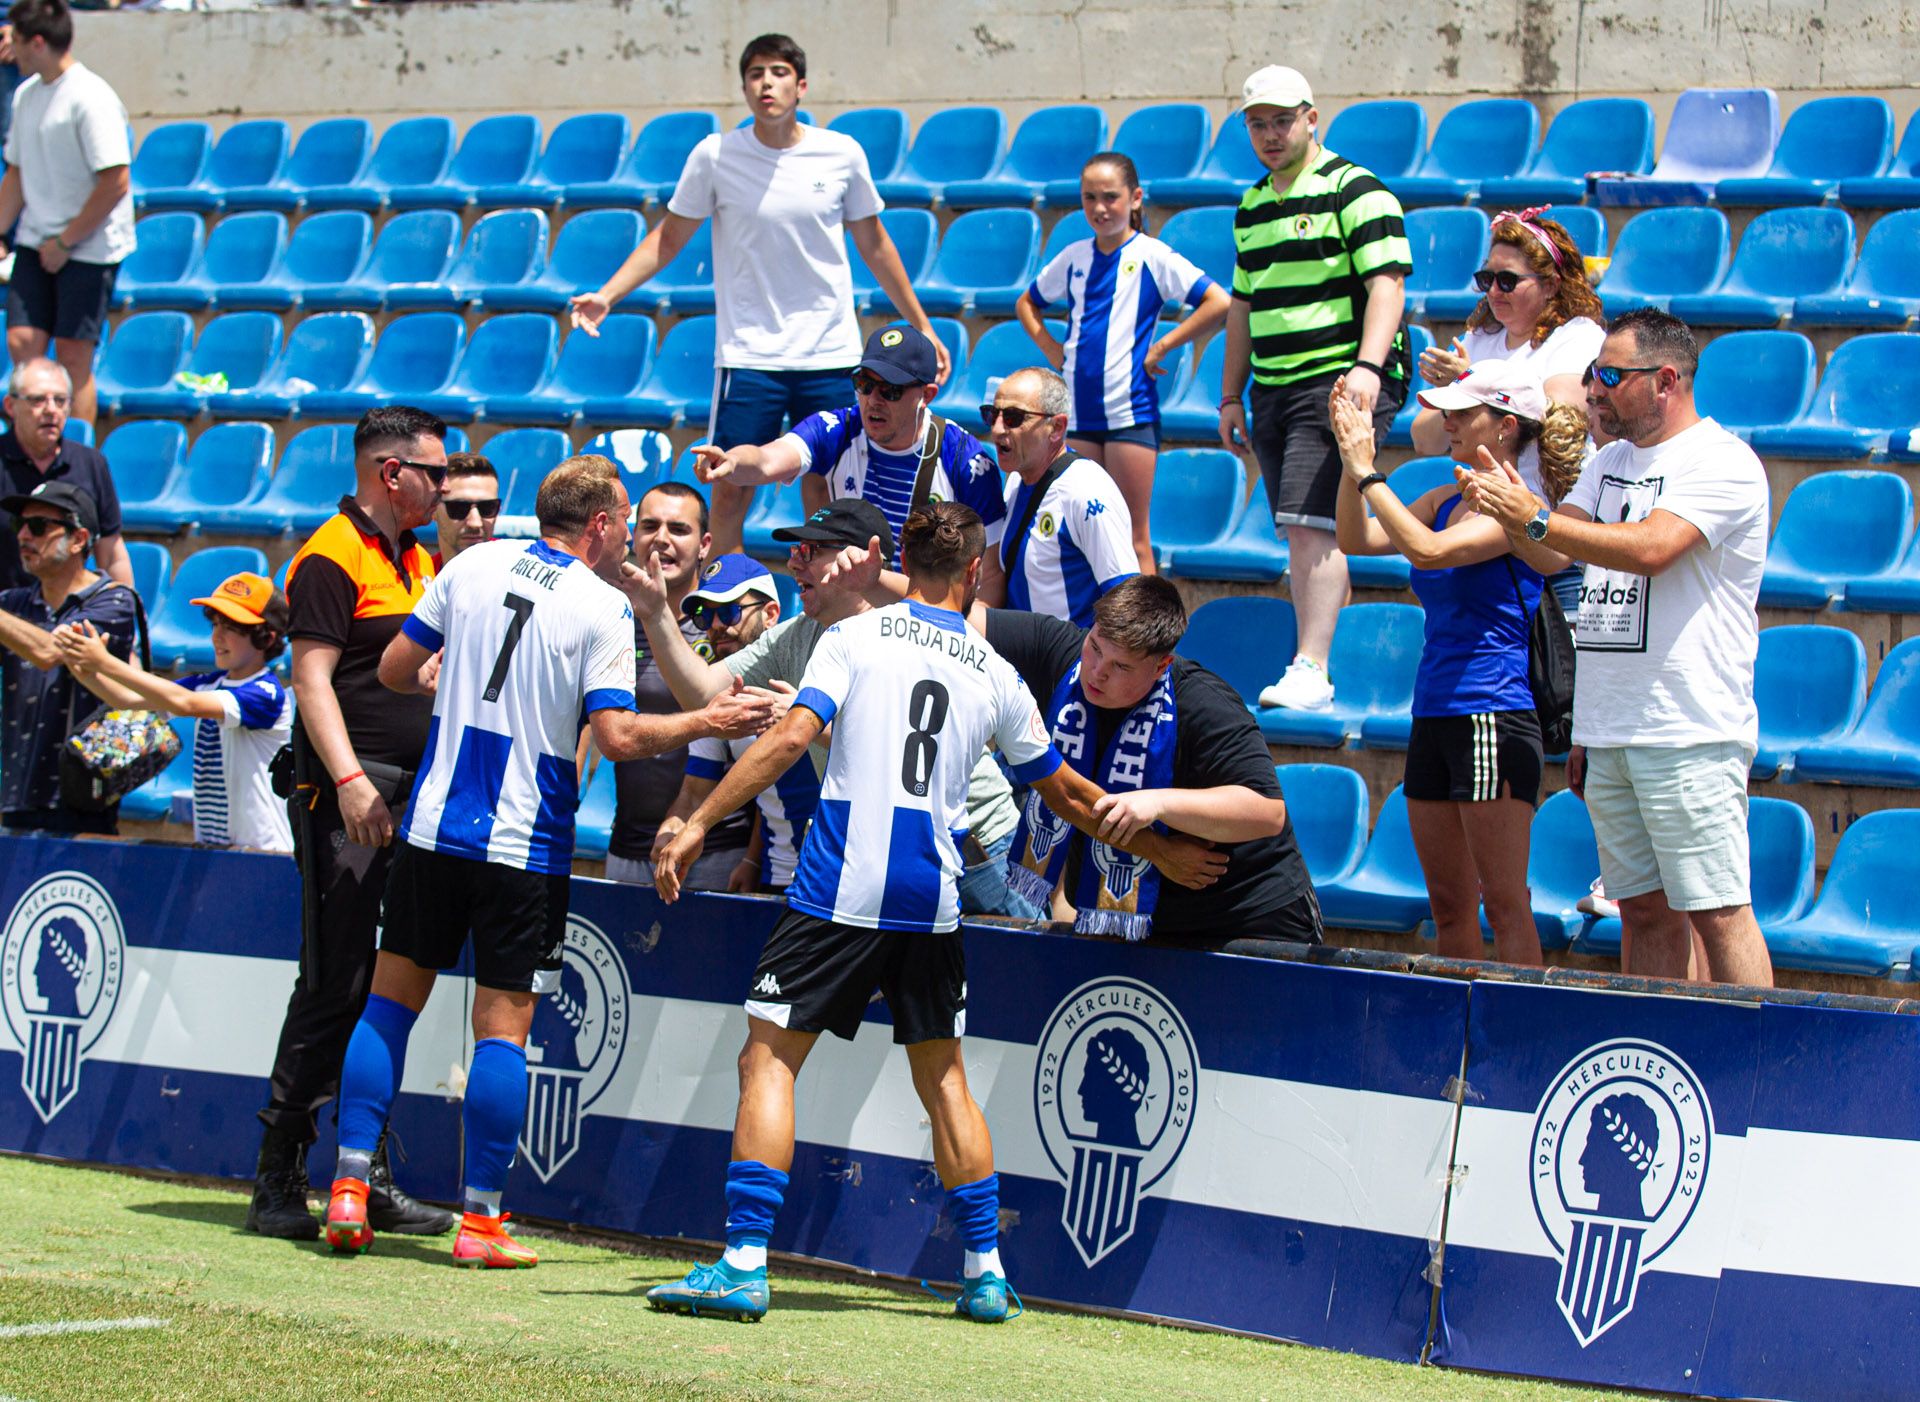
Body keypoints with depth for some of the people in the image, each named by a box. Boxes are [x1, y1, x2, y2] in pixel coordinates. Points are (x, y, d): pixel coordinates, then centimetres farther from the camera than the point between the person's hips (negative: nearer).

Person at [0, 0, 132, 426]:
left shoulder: (91, 98, -16)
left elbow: (115, 183, -19)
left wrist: (65, 241, -14)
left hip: (90, 246, -7)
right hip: (36, 243, 7)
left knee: (73, 354, -4)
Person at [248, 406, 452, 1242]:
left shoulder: (420, 561, 19)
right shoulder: (332, 559, -7)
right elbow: (313, 677, -15)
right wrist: (349, 780, -25)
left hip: (413, 800, 8)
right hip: (347, 797, -8)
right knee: (334, 988, -11)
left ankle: (370, 1176, 14)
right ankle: (277, 1181, -6)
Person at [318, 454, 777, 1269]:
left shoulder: (474, 566, 6)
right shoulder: (602, 609, -7)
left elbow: (395, 670, 11)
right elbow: (618, 735, -14)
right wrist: (707, 723, -1)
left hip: (435, 826, 4)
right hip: (525, 846, -4)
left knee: (391, 999, 12)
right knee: (503, 1026, 0)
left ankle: (348, 1191, 7)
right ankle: (480, 1221, 0)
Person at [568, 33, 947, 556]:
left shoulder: (843, 155, 0)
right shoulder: (715, 155, -3)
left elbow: (873, 245, 12)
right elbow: (668, 239, 6)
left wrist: (922, 327, 16)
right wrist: (606, 295, -5)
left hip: (830, 356, 1)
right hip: (747, 355, -1)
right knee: (730, 490, -3)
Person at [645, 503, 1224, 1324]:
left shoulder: (855, 638, 2)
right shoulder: (996, 677, 11)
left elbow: (791, 738, -10)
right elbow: (1067, 795, 20)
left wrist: (699, 824, -7)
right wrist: (1158, 847, 36)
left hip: (841, 885, -3)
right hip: (932, 900, 3)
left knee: (768, 1060, 0)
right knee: (942, 1076, 17)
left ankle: (744, 1265, -9)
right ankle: (985, 1274, 19)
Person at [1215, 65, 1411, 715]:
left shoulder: (1354, 190, -5)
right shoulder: (1251, 206, 19)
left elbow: (1386, 283, -13)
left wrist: (1367, 367, -26)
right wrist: (1231, 397, 21)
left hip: (1340, 381, -8)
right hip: (1272, 388, 8)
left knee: (1312, 525, -17)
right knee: (1302, 537, 6)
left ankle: (1310, 671, -20)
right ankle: (1317, 666, 10)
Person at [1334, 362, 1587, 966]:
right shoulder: (1448, 500, 14)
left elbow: (1427, 549, -23)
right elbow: (1358, 540, 13)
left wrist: (1367, 471, -16)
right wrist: (1350, 462, 0)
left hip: (1492, 715, -8)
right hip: (1434, 716, 8)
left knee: (1504, 904, -8)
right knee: (1449, 904, 10)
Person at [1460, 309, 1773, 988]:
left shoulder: (1721, 462, -8)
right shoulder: (1611, 461, 18)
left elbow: (1651, 548, -22)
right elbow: (1553, 556, 11)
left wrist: (1535, 519, -24)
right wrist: (1509, 511, -8)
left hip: (1690, 733, -8)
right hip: (1607, 732, 8)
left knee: (1716, 909, -9)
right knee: (1643, 907, 8)